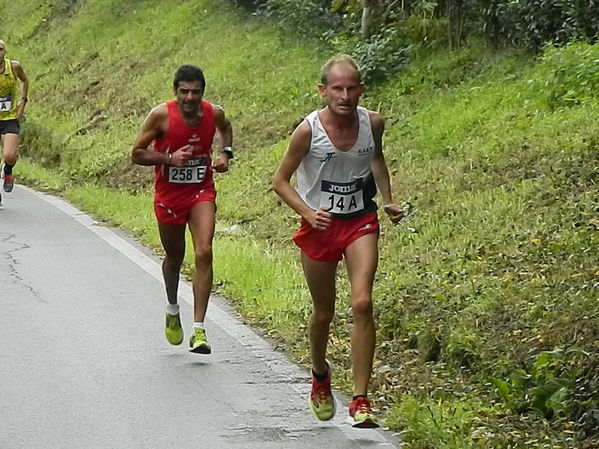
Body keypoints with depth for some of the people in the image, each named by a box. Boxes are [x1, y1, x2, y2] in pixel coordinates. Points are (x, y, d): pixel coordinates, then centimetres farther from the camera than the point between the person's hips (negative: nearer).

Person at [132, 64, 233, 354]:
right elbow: (137, 153, -10)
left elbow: (225, 127, 20)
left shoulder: (214, 113, -7)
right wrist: (169, 159, -25)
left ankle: (198, 330, -16)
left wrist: (225, 152, 2)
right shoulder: (161, 115, -16)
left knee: (204, 253, -16)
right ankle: (172, 310, 47)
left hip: (202, 192, 1)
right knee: (174, 257, 16)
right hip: (169, 195, -1)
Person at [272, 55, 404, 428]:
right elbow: (280, 180, -7)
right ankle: (320, 375, 44)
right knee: (324, 312, 12)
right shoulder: (309, 131, -18)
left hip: (361, 222, 1)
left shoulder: (373, 123, -8)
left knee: (362, 303, -17)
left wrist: (388, 201, 7)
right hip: (321, 225, -1)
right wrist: (308, 213, -22)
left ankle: (361, 400, -13)